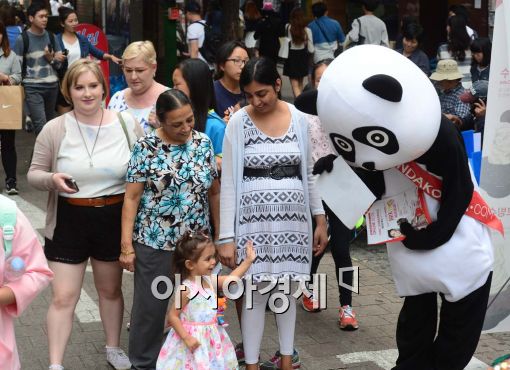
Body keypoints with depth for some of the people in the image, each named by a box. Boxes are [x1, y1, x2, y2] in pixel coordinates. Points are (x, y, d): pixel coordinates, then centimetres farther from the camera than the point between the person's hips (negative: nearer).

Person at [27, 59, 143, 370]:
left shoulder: (127, 124, -3)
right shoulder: (55, 129, -7)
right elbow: (34, 174, -1)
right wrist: (52, 179, -21)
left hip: (114, 219, 2)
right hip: (68, 222, -2)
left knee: (111, 290, 19)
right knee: (63, 298, -1)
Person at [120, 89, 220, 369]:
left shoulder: (204, 143, 2)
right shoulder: (146, 147, -9)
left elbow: (214, 192, 9)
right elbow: (132, 198, -7)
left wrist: (220, 236, 9)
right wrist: (126, 245, -11)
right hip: (155, 242, -3)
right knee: (150, 306, 6)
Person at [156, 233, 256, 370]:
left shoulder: (208, 280, 0)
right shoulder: (186, 289, -22)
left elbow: (231, 279, 11)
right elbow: (172, 316, -19)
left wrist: (248, 260, 6)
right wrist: (187, 338, -22)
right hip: (194, 340, -7)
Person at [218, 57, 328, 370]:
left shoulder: (299, 119, 2)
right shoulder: (239, 122, -6)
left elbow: (308, 174, 11)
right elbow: (229, 181, -6)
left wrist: (320, 220, 9)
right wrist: (226, 236, -9)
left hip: (293, 215, 2)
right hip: (254, 215, -2)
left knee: (287, 289, 11)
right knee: (256, 293, 1)